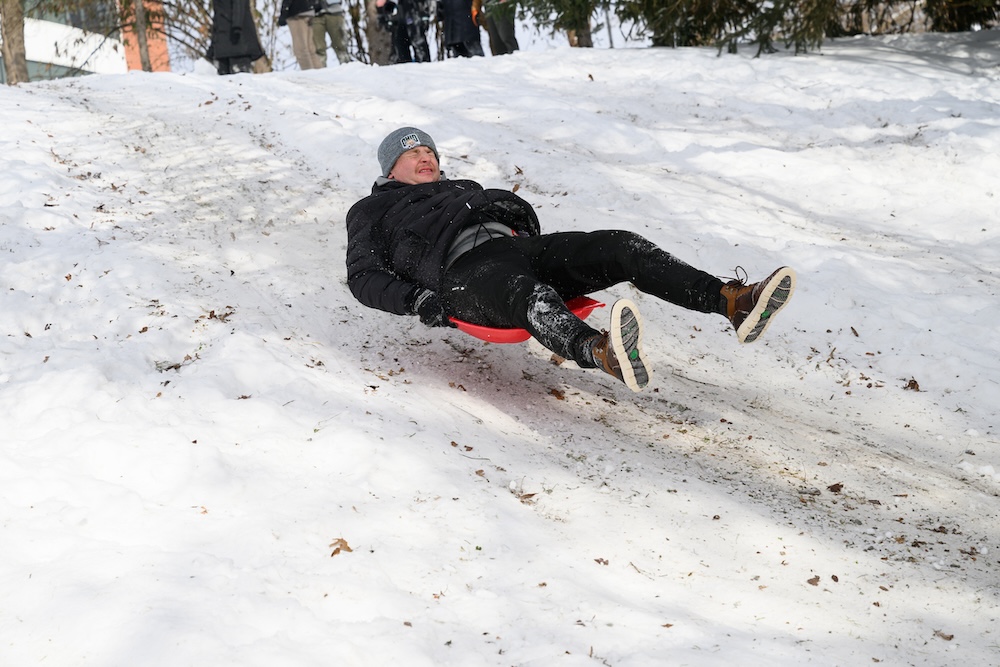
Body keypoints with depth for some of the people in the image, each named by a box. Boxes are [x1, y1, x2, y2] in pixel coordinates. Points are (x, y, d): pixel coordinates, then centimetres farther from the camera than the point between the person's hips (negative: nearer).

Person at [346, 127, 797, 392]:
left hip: (520, 243, 7)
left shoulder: (464, 190, 43)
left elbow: (518, 223, 36)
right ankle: (604, 355, -77)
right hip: (463, 269, -7)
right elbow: (365, 277, 11)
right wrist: (418, 300, -9)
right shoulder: (373, 212, 26)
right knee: (527, 293, -43)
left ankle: (734, 301, -38)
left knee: (621, 246, -17)